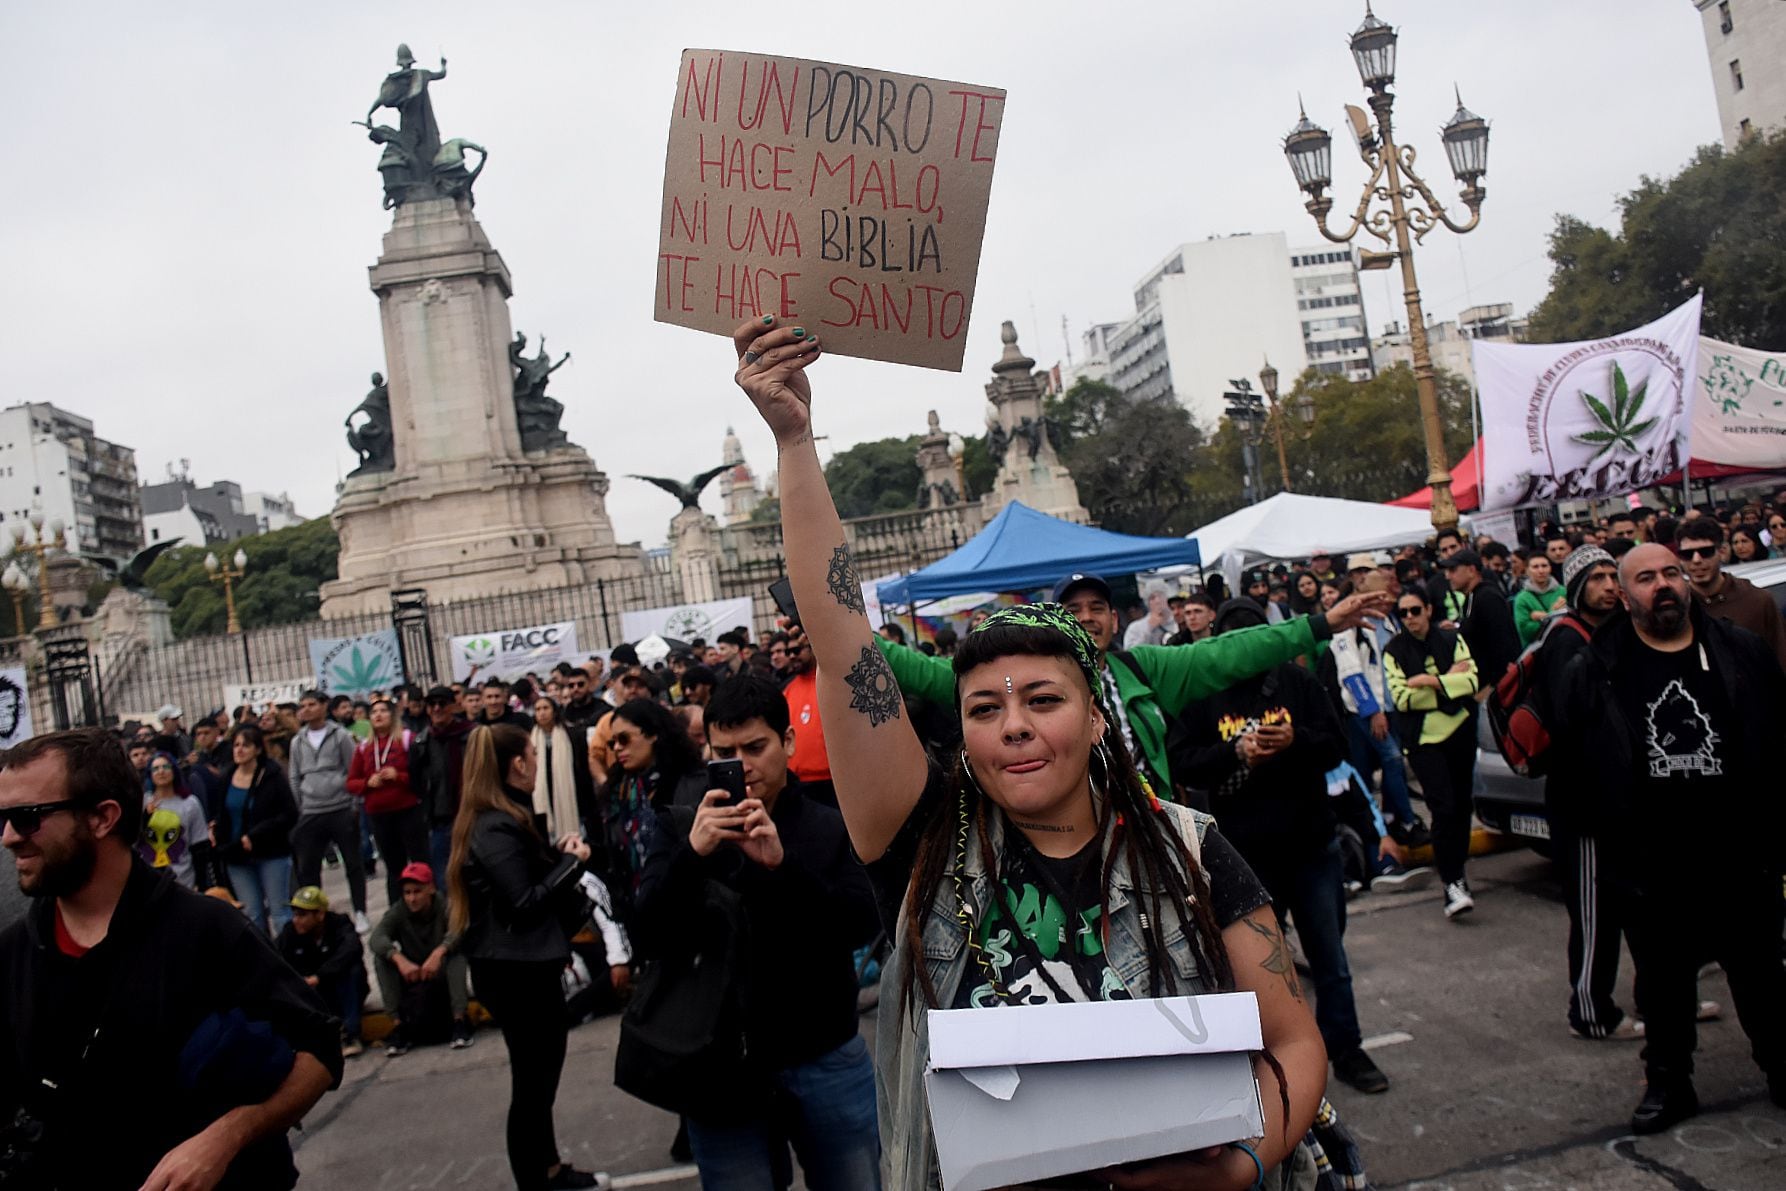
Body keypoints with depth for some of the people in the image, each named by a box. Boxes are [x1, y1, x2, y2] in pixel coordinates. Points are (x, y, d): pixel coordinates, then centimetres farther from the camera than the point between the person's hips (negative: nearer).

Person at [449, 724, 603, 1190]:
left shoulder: (497, 820, 10)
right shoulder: (498, 827, -22)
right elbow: (524, 902, -25)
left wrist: (557, 852, 0)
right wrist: (571, 861, -15)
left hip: (521, 963, 11)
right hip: (515, 969, -11)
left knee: (539, 1071, 21)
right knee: (532, 1079, 1)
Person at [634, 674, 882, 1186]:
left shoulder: (832, 827, -2)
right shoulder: (682, 829, 0)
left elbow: (862, 926, -13)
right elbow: (646, 936, -10)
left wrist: (782, 863, -28)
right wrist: (692, 854, -27)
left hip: (827, 1062, 0)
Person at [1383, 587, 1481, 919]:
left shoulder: (1453, 640, 4)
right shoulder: (1394, 651, -1)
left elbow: (1471, 681, -7)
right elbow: (1402, 699, -11)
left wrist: (1429, 681, -18)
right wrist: (1448, 680, -11)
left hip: (1460, 730, 3)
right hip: (1423, 737, -3)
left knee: (1462, 803, 9)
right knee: (1443, 807, -13)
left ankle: (1457, 869, 27)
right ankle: (1452, 884, -10)